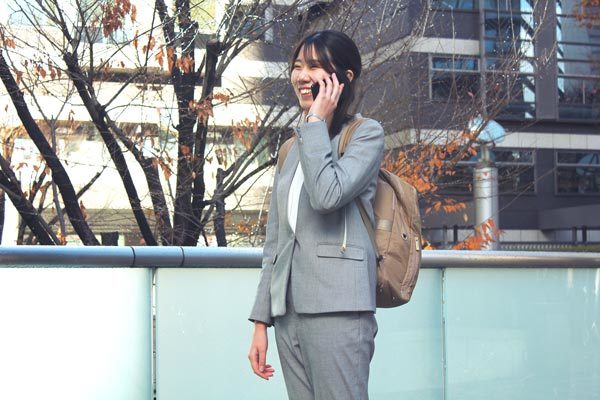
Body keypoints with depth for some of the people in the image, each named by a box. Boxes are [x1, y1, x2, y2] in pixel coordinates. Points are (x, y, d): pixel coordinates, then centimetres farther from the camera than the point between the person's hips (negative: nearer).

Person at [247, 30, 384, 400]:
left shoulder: (367, 133, 0)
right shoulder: (293, 148, 19)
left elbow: (327, 195, -20)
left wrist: (317, 123, -8)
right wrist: (261, 321, 14)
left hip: (337, 309, -7)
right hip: (289, 310, 7)